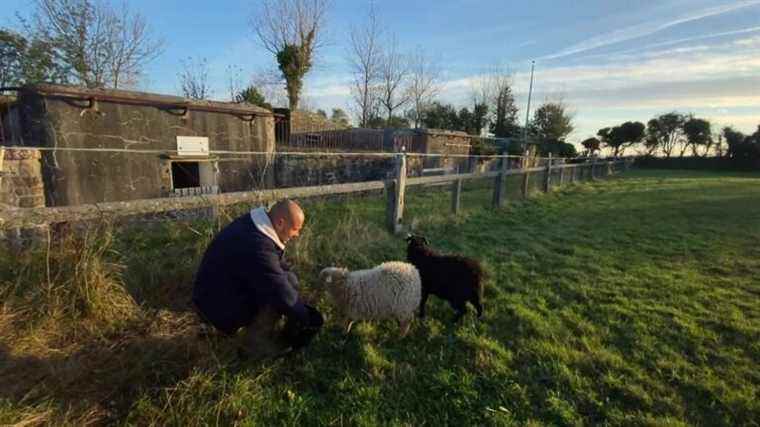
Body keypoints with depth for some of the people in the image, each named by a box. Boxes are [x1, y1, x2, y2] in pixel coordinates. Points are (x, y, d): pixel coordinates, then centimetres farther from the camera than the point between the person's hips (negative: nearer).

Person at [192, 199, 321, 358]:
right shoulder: (257, 246, -33)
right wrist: (306, 318, -13)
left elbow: (279, 265, 9)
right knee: (287, 282, -21)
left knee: (285, 278, 6)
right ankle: (256, 344, -5)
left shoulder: (254, 225, -3)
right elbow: (282, 293, -28)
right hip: (219, 305, -10)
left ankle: (271, 332, 16)